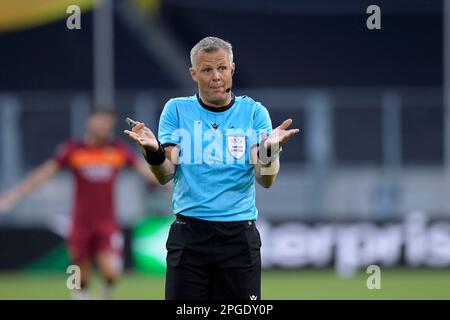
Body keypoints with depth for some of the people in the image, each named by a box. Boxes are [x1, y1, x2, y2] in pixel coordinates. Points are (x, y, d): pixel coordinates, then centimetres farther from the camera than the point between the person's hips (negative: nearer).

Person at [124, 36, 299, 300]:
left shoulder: (254, 112, 6)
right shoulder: (176, 110, 6)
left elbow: (266, 180, -3)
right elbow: (166, 175, 0)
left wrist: (269, 150, -23)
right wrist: (154, 152, -21)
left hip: (240, 236, 0)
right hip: (189, 234, 0)